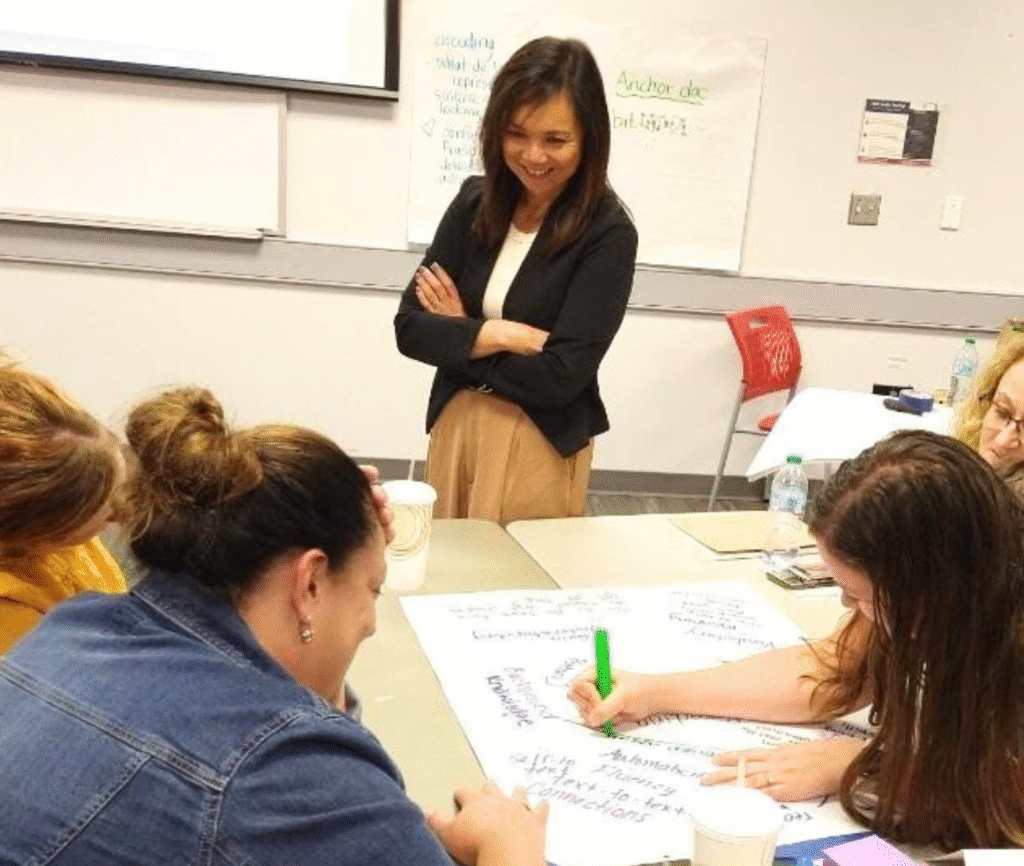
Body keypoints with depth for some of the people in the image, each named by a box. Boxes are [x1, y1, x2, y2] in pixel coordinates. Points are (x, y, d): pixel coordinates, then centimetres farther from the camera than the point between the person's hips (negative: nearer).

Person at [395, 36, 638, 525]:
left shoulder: (608, 233, -14)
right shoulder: (475, 201, -1)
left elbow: (560, 376, -19)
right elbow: (409, 328, -4)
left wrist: (459, 337, -8)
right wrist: (504, 334, -17)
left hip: (540, 447, -4)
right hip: (453, 427, 4)